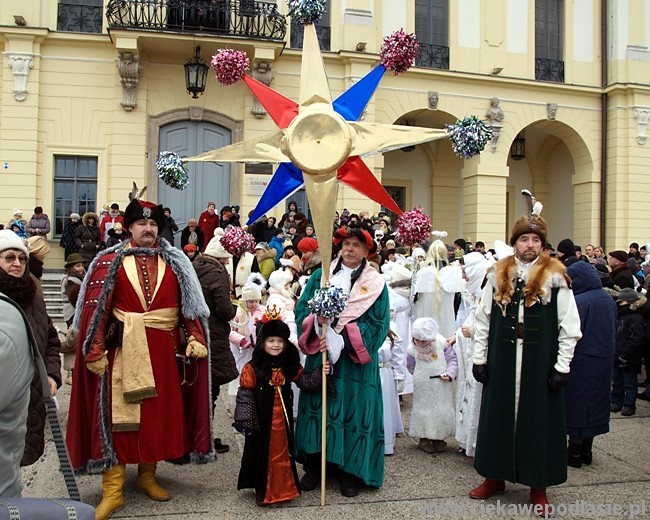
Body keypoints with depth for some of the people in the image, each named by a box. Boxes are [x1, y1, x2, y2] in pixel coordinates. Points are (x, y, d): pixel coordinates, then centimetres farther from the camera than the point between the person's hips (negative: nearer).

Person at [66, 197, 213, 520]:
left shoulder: (174, 263, 8)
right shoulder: (110, 262, 1)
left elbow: (188, 303, 3)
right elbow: (95, 308, -5)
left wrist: (195, 338, -8)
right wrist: (95, 351, -11)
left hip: (163, 350, 3)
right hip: (123, 349, -2)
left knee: (160, 413, 11)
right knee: (118, 413, 0)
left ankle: (147, 475, 29)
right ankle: (113, 490, 9)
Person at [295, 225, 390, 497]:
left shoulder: (376, 284, 1)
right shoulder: (320, 276, 7)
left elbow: (377, 324, -6)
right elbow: (302, 308, 4)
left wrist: (342, 339, -17)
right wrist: (316, 320, -19)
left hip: (355, 361, -1)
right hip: (320, 355, 2)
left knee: (352, 410, 2)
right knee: (317, 406, 5)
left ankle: (350, 471, 16)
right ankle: (313, 466, 18)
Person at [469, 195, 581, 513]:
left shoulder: (555, 277, -4)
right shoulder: (498, 275, 3)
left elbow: (569, 326, -3)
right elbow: (482, 319, 5)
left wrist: (562, 365, -7)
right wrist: (479, 358, 2)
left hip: (539, 361, -2)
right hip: (502, 359, 3)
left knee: (538, 419, 7)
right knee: (498, 415, 11)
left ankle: (538, 488, 21)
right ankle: (495, 477, 28)